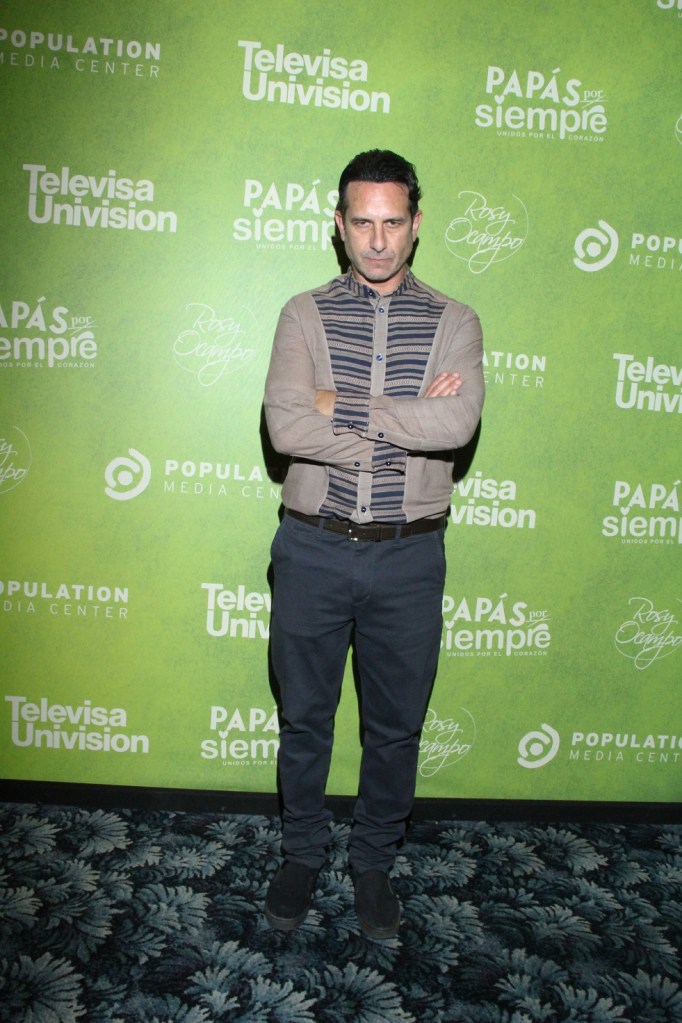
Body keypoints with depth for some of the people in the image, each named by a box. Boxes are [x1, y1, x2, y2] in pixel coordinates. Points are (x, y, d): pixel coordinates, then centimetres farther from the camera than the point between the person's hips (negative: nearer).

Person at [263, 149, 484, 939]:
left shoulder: (454, 323, 1)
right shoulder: (306, 314, 0)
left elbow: (459, 422, -19)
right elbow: (285, 428, -16)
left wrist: (343, 406, -16)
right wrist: (411, 422, -15)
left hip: (409, 555, 1)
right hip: (313, 549, 0)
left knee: (395, 725, 14)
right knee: (304, 716, 15)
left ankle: (375, 861, 38)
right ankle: (302, 853, 39)